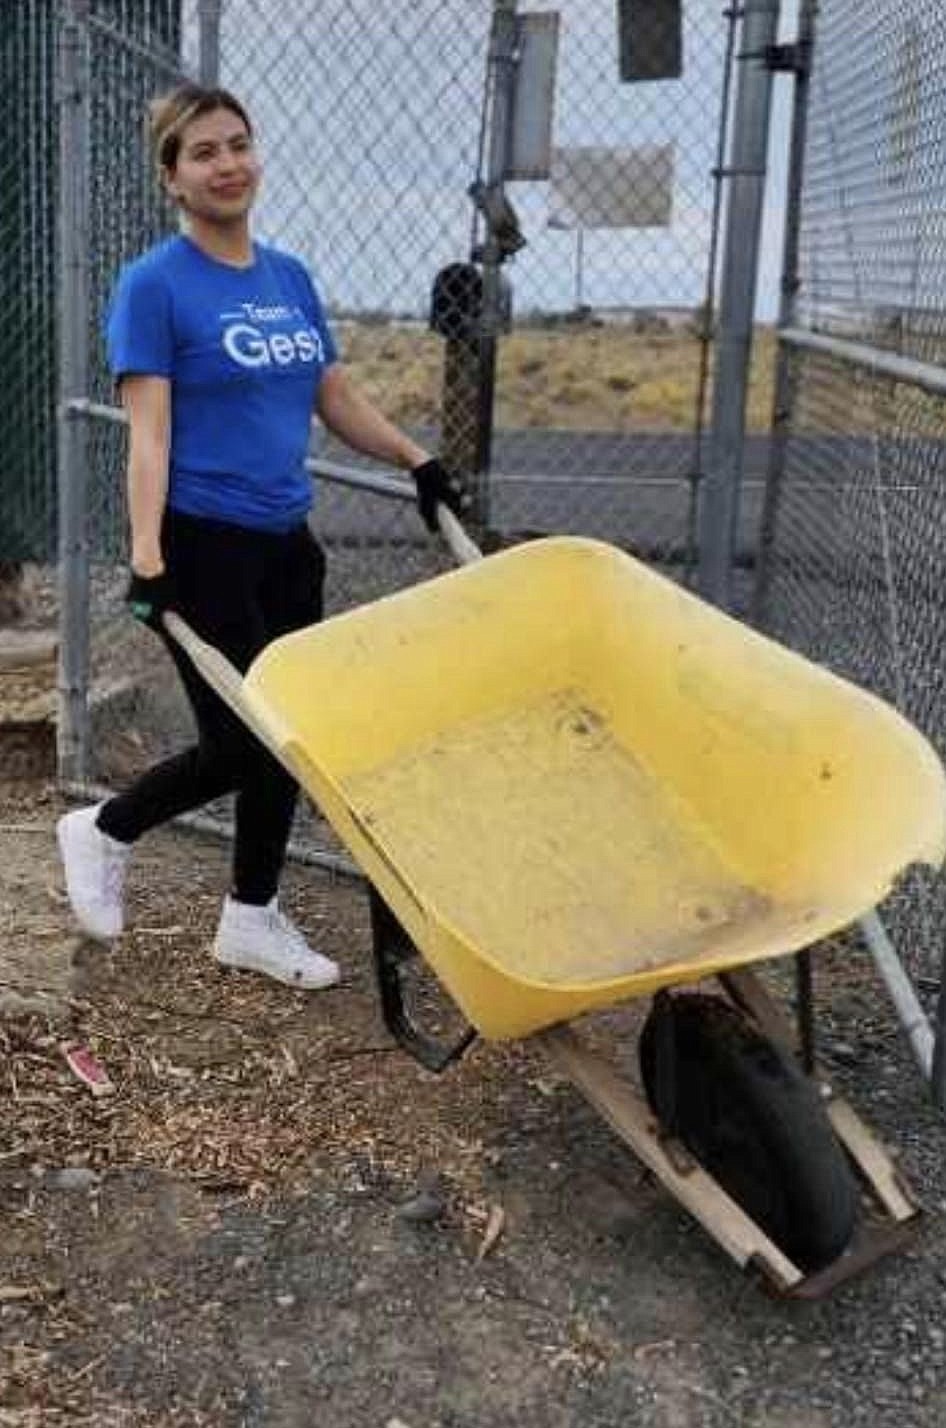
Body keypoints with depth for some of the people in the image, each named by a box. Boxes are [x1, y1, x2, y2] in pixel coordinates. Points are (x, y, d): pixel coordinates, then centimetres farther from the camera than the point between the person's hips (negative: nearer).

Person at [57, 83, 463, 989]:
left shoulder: (290, 277, 11)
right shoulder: (154, 285, -8)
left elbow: (337, 399, 19)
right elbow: (148, 434, -15)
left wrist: (418, 463, 11)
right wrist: (146, 556, -24)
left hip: (285, 542, 7)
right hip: (203, 546, -7)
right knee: (238, 743, -4)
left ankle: (252, 920, 24)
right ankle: (102, 831, 23)